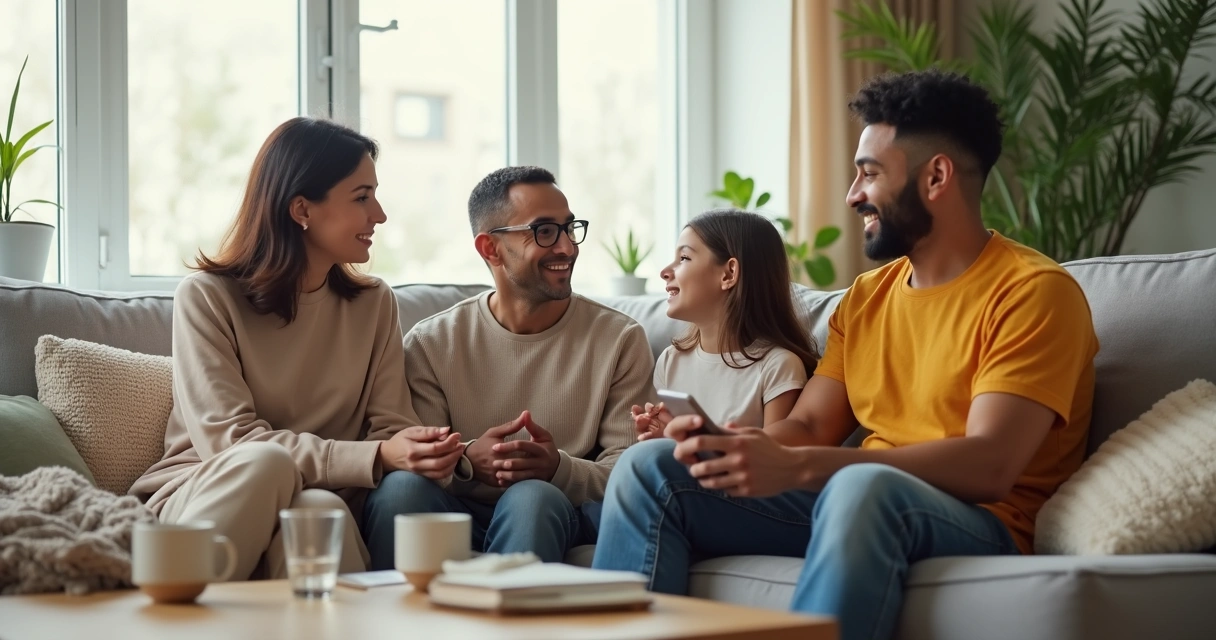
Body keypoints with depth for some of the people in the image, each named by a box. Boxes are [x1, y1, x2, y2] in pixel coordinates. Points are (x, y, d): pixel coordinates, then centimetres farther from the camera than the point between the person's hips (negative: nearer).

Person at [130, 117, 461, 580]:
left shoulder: (375, 304, 14)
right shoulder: (207, 297, -3)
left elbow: (392, 427, 4)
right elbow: (225, 439, -14)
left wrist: (424, 450, -23)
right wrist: (375, 458, -24)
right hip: (198, 498, -2)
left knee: (321, 510, -35)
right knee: (265, 462, -37)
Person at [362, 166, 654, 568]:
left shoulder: (620, 340, 5)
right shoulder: (431, 344, 7)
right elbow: (420, 461, 1)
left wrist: (560, 469, -24)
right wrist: (466, 461, -23)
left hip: (560, 519, -1)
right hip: (460, 514, 1)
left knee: (532, 497, -35)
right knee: (402, 485, -31)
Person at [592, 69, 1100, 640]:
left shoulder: (1032, 292, -8)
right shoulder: (865, 298, 18)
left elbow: (989, 465, -20)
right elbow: (808, 427, 13)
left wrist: (795, 468, -26)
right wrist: (724, 446, -12)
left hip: (976, 525, -7)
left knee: (861, 487, -40)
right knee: (649, 467, -4)